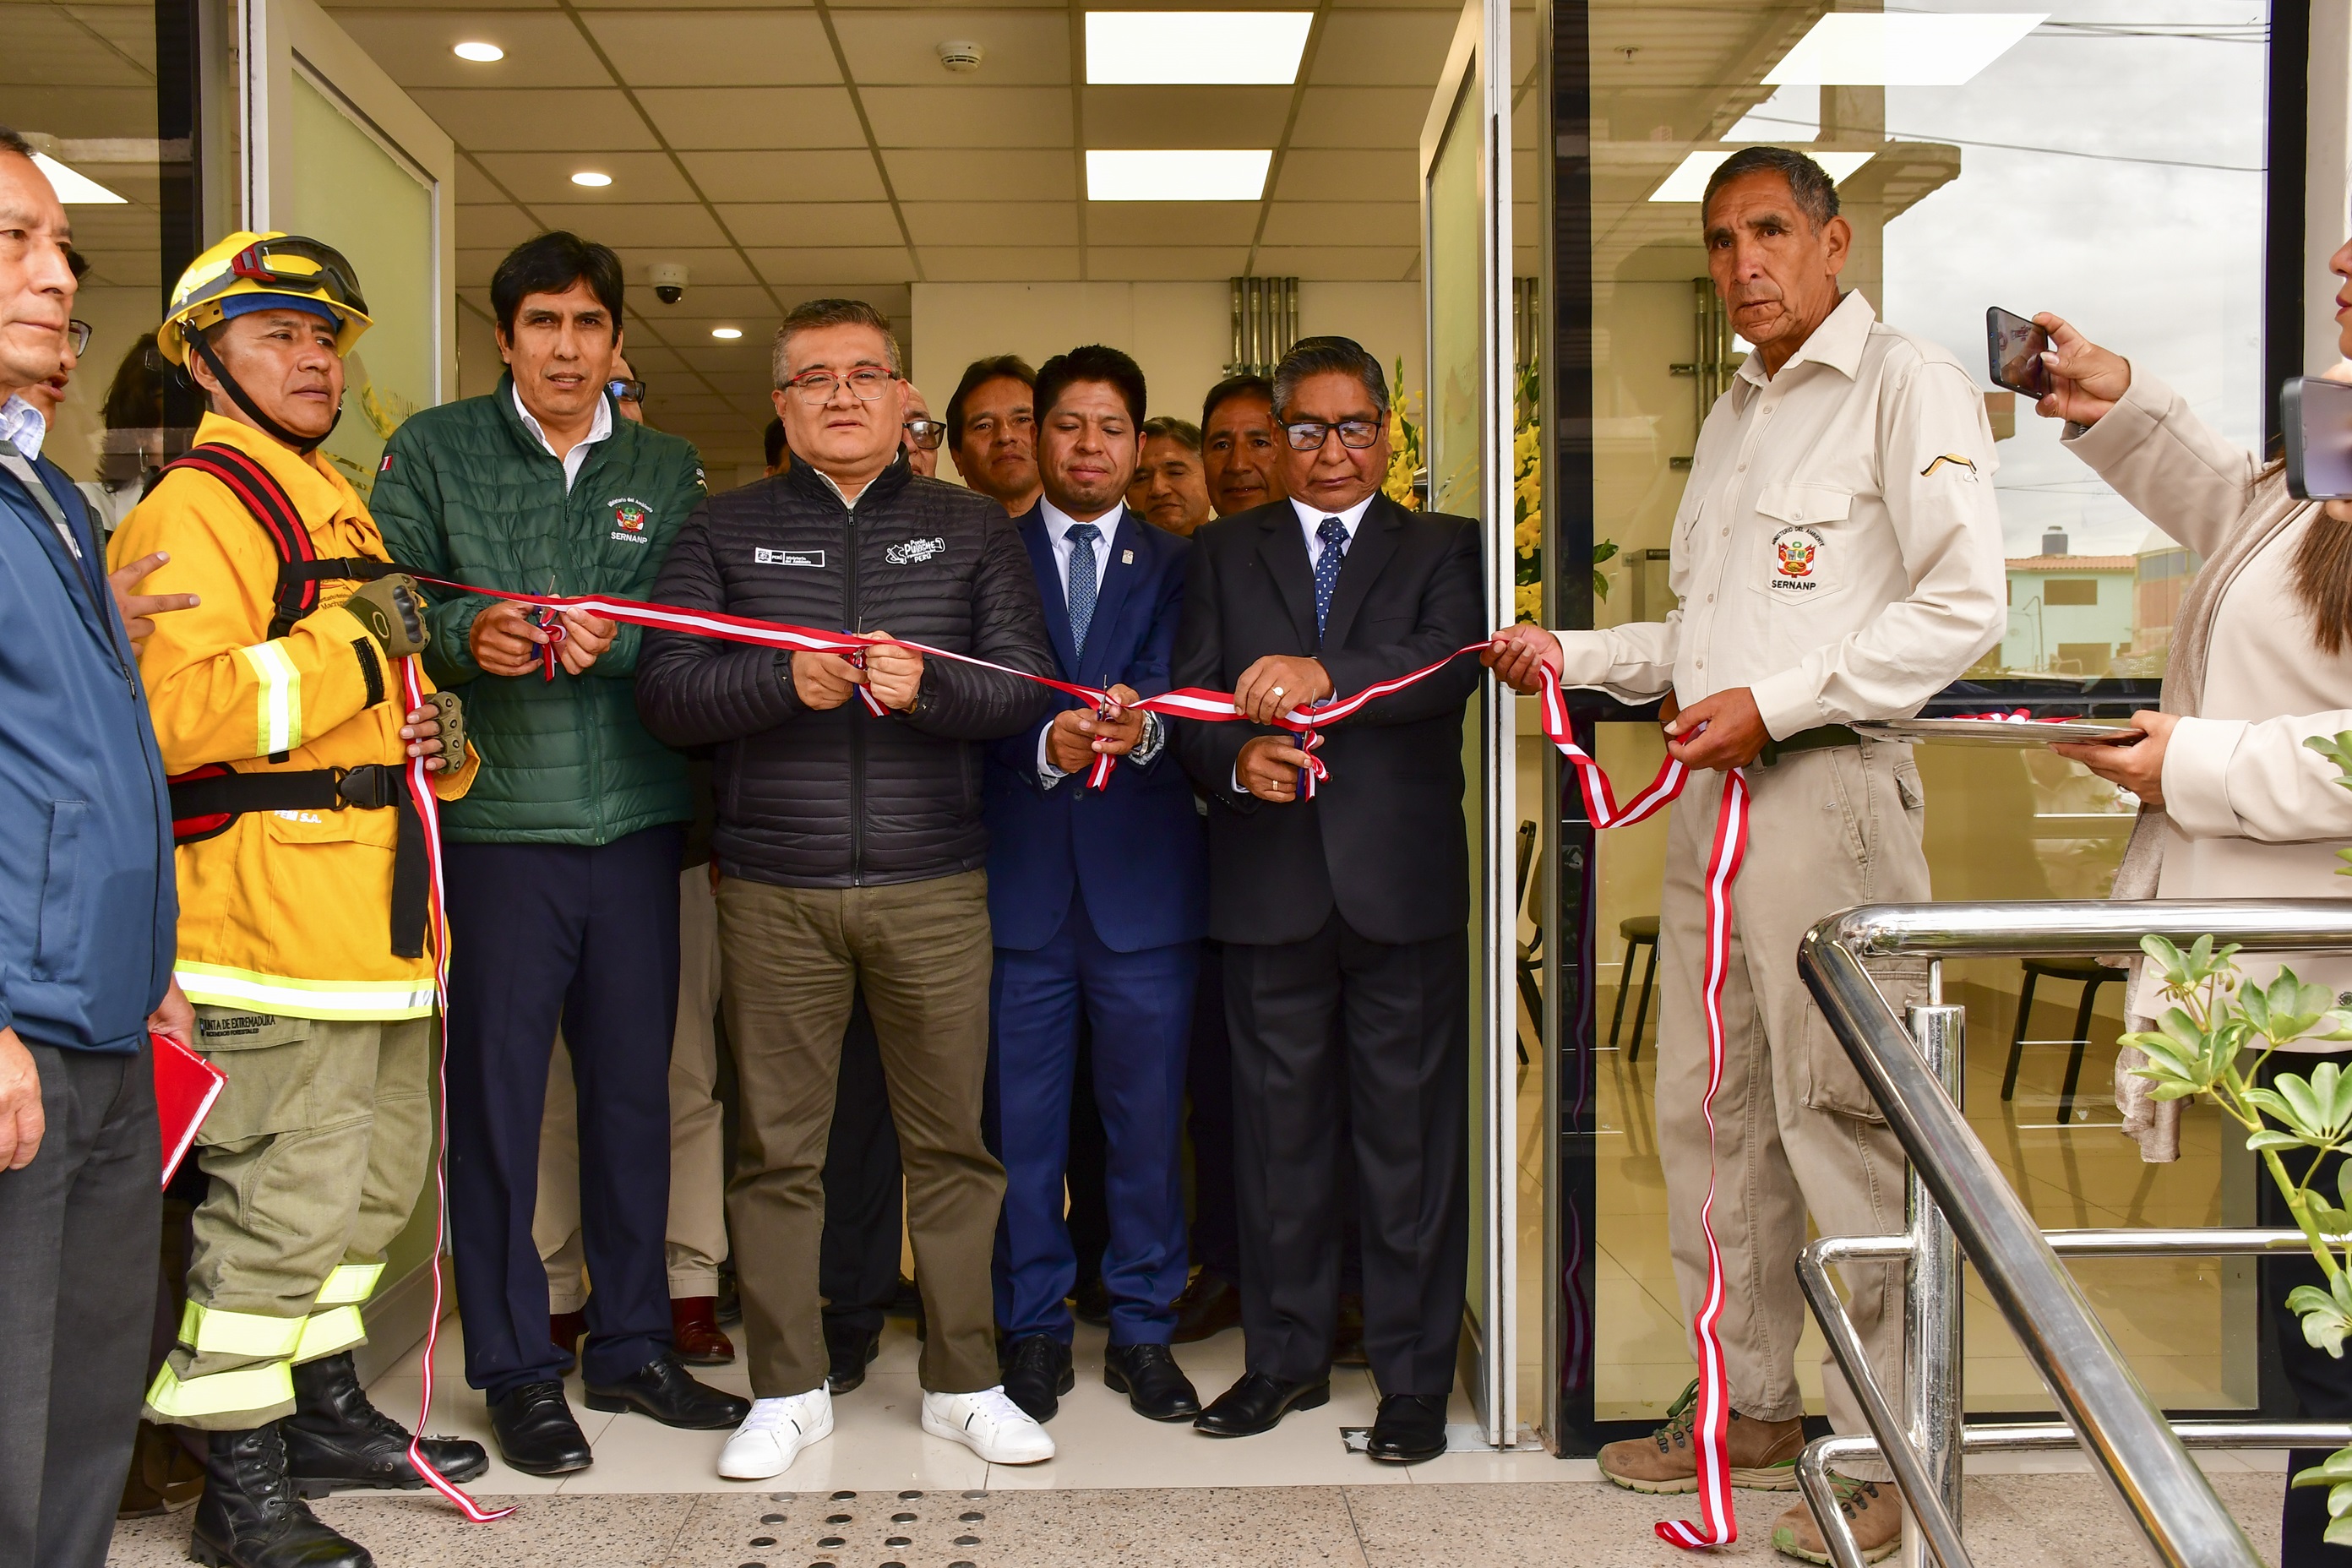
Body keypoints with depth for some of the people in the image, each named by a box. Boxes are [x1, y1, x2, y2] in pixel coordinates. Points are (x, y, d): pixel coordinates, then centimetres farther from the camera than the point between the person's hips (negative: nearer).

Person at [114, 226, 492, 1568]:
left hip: (374, 910, 10)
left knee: (378, 1180, 19)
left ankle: (325, 1411, 34)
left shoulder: (345, 513, 22)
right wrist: (352, 645, -18)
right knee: (285, 1199, -6)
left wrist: (443, 740, 10)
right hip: (269, 917, -10)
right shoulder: (194, 509, -9)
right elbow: (175, 713, -24)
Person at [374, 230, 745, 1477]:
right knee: (496, 1091, 2)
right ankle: (514, 1365, 16)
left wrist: (616, 635, -16)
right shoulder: (432, 452, 5)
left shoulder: (666, 470, 12)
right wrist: (467, 634, -22)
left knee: (633, 1086, 10)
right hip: (493, 820, -2)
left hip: (637, 821, 3)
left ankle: (631, 1345, 25)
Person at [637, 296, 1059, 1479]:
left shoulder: (972, 530, 10)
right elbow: (667, 692, -1)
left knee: (951, 1139, 5)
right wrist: (785, 681, -17)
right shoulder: (724, 531, 8)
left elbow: (1025, 684, 2)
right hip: (774, 891, 0)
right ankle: (788, 1389, 20)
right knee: (778, 1149, 6)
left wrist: (928, 685, -18)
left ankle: (963, 1382, 19)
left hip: (935, 887, 0)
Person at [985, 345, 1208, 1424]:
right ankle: (1033, 1329, 20)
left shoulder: (1175, 565, 10)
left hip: (1143, 879, 1)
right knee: (1021, 1120, 6)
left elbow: (1174, 683, -6)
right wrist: (1044, 745, -22)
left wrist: (1139, 724, -27)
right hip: (1019, 878, 0)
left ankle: (1143, 1330, 19)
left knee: (1149, 1117, 6)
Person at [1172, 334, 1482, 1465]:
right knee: (1277, 1128, 9)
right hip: (1270, 883, 2)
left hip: (1402, 885, -2)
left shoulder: (1441, 549, 8)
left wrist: (1326, 676, -27)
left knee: (1408, 1131, 3)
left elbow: (1451, 661, -11)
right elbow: (1192, 698, 5)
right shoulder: (1224, 554, 14)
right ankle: (1285, 1357, 23)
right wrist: (1236, 757, -17)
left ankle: (1414, 1374, 14)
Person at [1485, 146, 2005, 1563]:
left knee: (1842, 1120, -6)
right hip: (1712, 792, 9)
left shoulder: (1908, 384, -4)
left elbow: (1963, 607, -13)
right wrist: (1576, 654, 13)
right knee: (1709, 1112, 12)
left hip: (1830, 786, -8)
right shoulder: (1732, 415, 22)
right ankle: (1753, 1404, 25)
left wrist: (1775, 701, -17)